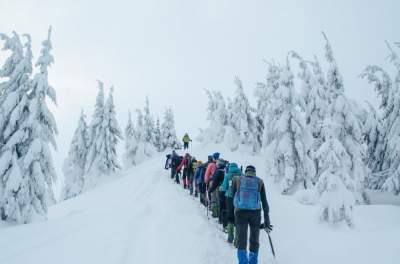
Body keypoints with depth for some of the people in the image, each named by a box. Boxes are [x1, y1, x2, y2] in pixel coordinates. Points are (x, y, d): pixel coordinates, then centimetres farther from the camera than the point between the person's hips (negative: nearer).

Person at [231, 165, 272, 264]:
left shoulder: (237, 179, 14)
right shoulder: (259, 181, 13)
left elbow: (232, 196, 12)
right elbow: (264, 201, 12)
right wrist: (266, 219, 14)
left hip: (240, 211, 0)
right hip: (255, 212, 1)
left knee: (241, 239, 6)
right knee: (254, 240, 15)